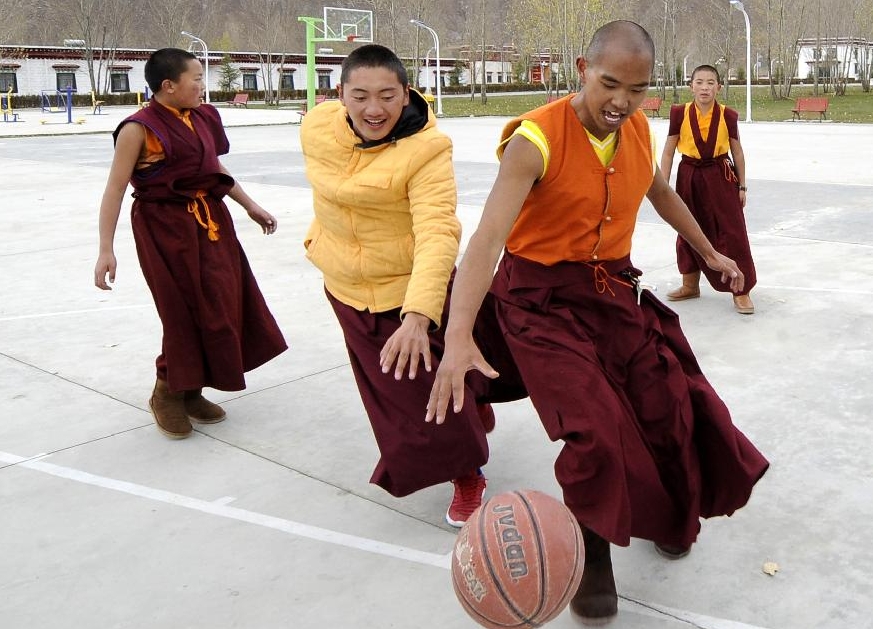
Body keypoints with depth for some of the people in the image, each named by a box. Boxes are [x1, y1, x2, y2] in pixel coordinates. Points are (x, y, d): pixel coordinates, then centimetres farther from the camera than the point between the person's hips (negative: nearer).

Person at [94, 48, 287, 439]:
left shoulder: (203, 118, 7)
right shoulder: (140, 128, -13)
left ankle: (191, 391, 26)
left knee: (222, 304, 10)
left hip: (211, 221, 7)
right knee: (186, 312, -3)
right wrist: (106, 250, -19)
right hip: (165, 227, -7)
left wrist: (251, 207, 22)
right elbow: (115, 190, -14)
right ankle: (167, 395, 19)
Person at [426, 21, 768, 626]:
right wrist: (458, 335, -48)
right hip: (542, 299, -6)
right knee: (595, 432, -15)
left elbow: (661, 193, 19)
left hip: (614, 289, 6)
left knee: (669, 405, 6)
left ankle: (667, 518, 38)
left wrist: (710, 252, 30)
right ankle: (591, 556, 14)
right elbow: (489, 236, -35)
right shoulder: (536, 139, -23)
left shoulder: (639, 130, -3)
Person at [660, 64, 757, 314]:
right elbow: (668, 152, -1)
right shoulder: (680, 113, -7)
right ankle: (690, 286, 31)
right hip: (689, 178, 1)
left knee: (732, 233, -3)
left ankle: (741, 291, 6)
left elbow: (737, 152, 3)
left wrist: (742, 186, 4)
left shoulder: (727, 115, -7)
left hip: (721, 178, -1)